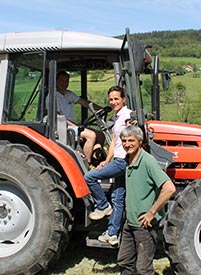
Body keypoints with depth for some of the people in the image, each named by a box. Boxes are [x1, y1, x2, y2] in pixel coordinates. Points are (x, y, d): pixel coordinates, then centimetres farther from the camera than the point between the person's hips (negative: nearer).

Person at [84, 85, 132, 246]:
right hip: (119, 161, 9)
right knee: (118, 199, 10)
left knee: (89, 177, -10)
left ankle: (103, 207, 3)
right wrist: (106, 161, 12)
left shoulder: (127, 114, -7)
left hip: (123, 160, -9)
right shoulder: (117, 117, 21)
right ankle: (112, 234, 16)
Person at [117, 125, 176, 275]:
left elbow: (169, 188, -28)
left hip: (145, 224, -8)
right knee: (125, 262, 20)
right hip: (130, 222, 8)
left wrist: (151, 212, -22)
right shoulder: (128, 161, 6)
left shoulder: (148, 161, -20)